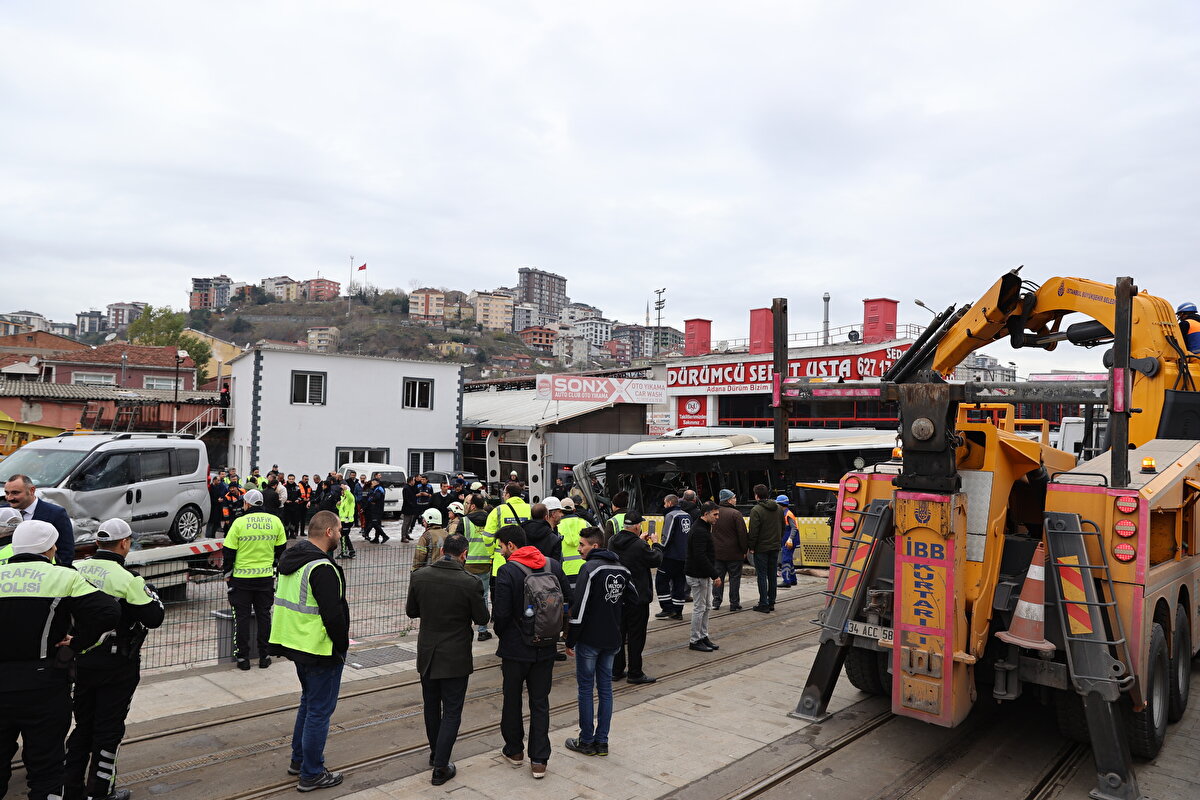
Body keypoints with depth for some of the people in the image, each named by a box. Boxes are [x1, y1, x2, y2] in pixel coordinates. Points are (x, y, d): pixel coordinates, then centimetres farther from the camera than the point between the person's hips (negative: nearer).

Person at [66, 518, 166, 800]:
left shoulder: (75, 570, -4)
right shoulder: (127, 579, -20)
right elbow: (154, 618, -15)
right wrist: (152, 595, 3)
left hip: (81, 660, 6)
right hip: (116, 666, -6)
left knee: (83, 725, 20)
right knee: (109, 729, 9)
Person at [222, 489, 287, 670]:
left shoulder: (239, 522, -11)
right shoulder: (275, 521, -1)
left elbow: (229, 551, -7)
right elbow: (281, 548, 8)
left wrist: (227, 573, 7)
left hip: (242, 577, -2)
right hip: (266, 577, 3)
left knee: (242, 617, 8)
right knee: (264, 616, 12)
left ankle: (243, 658, 12)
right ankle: (264, 657, 16)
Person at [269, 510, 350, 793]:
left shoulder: (291, 560, 8)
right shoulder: (322, 568, -24)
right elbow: (334, 613, -25)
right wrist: (342, 645, -11)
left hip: (295, 642, 10)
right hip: (321, 650, -10)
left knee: (308, 701, 25)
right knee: (320, 710, 2)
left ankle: (299, 759, 37)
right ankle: (311, 774, 12)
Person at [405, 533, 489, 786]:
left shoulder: (419, 577, -10)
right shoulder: (469, 583, -20)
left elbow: (411, 611, 2)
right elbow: (482, 619, -9)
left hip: (427, 655, 4)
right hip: (456, 658, -4)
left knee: (431, 707, 23)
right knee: (451, 712, 9)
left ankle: (435, 753, 39)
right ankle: (441, 767, 10)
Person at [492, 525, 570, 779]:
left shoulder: (507, 571, -17)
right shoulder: (553, 565, -2)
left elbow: (501, 613, -19)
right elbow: (568, 601, 2)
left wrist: (501, 633, 2)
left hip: (515, 648, -4)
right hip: (545, 647, 4)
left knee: (512, 700, 16)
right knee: (540, 703, 12)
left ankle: (514, 751, 31)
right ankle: (539, 760, 14)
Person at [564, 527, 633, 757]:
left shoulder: (590, 568, -16)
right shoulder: (621, 568, 7)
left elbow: (579, 607, -19)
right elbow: (632, 597, 15)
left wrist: (570, 640, -13)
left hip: (590, 639, -7)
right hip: (613, 639, 7)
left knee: (586, 688, 5)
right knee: (605, 688, 12)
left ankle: (586, 741, 13)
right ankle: (602, 741, 17)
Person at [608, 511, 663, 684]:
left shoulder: (612, 541, -1)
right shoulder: (640, 546, -22)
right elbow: (656, 560, -8)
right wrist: (656, 545, 8)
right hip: (637, 598, -7)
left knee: (618, 633, 16)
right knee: (636, 635, 4)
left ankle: (616, 670, 24)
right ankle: (635, 673, 10)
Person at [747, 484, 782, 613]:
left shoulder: (756, 510, -15)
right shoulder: (778, 508, 7)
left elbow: (753, 531, -17)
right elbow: (783, 528, 14)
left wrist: (751, 547, -8)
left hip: (761, 548, -6)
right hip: (775, 547, 6)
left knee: (762, 576, 0)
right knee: (772, 575, 14)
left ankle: (763, 604, 1)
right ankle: (771, 602, 20)